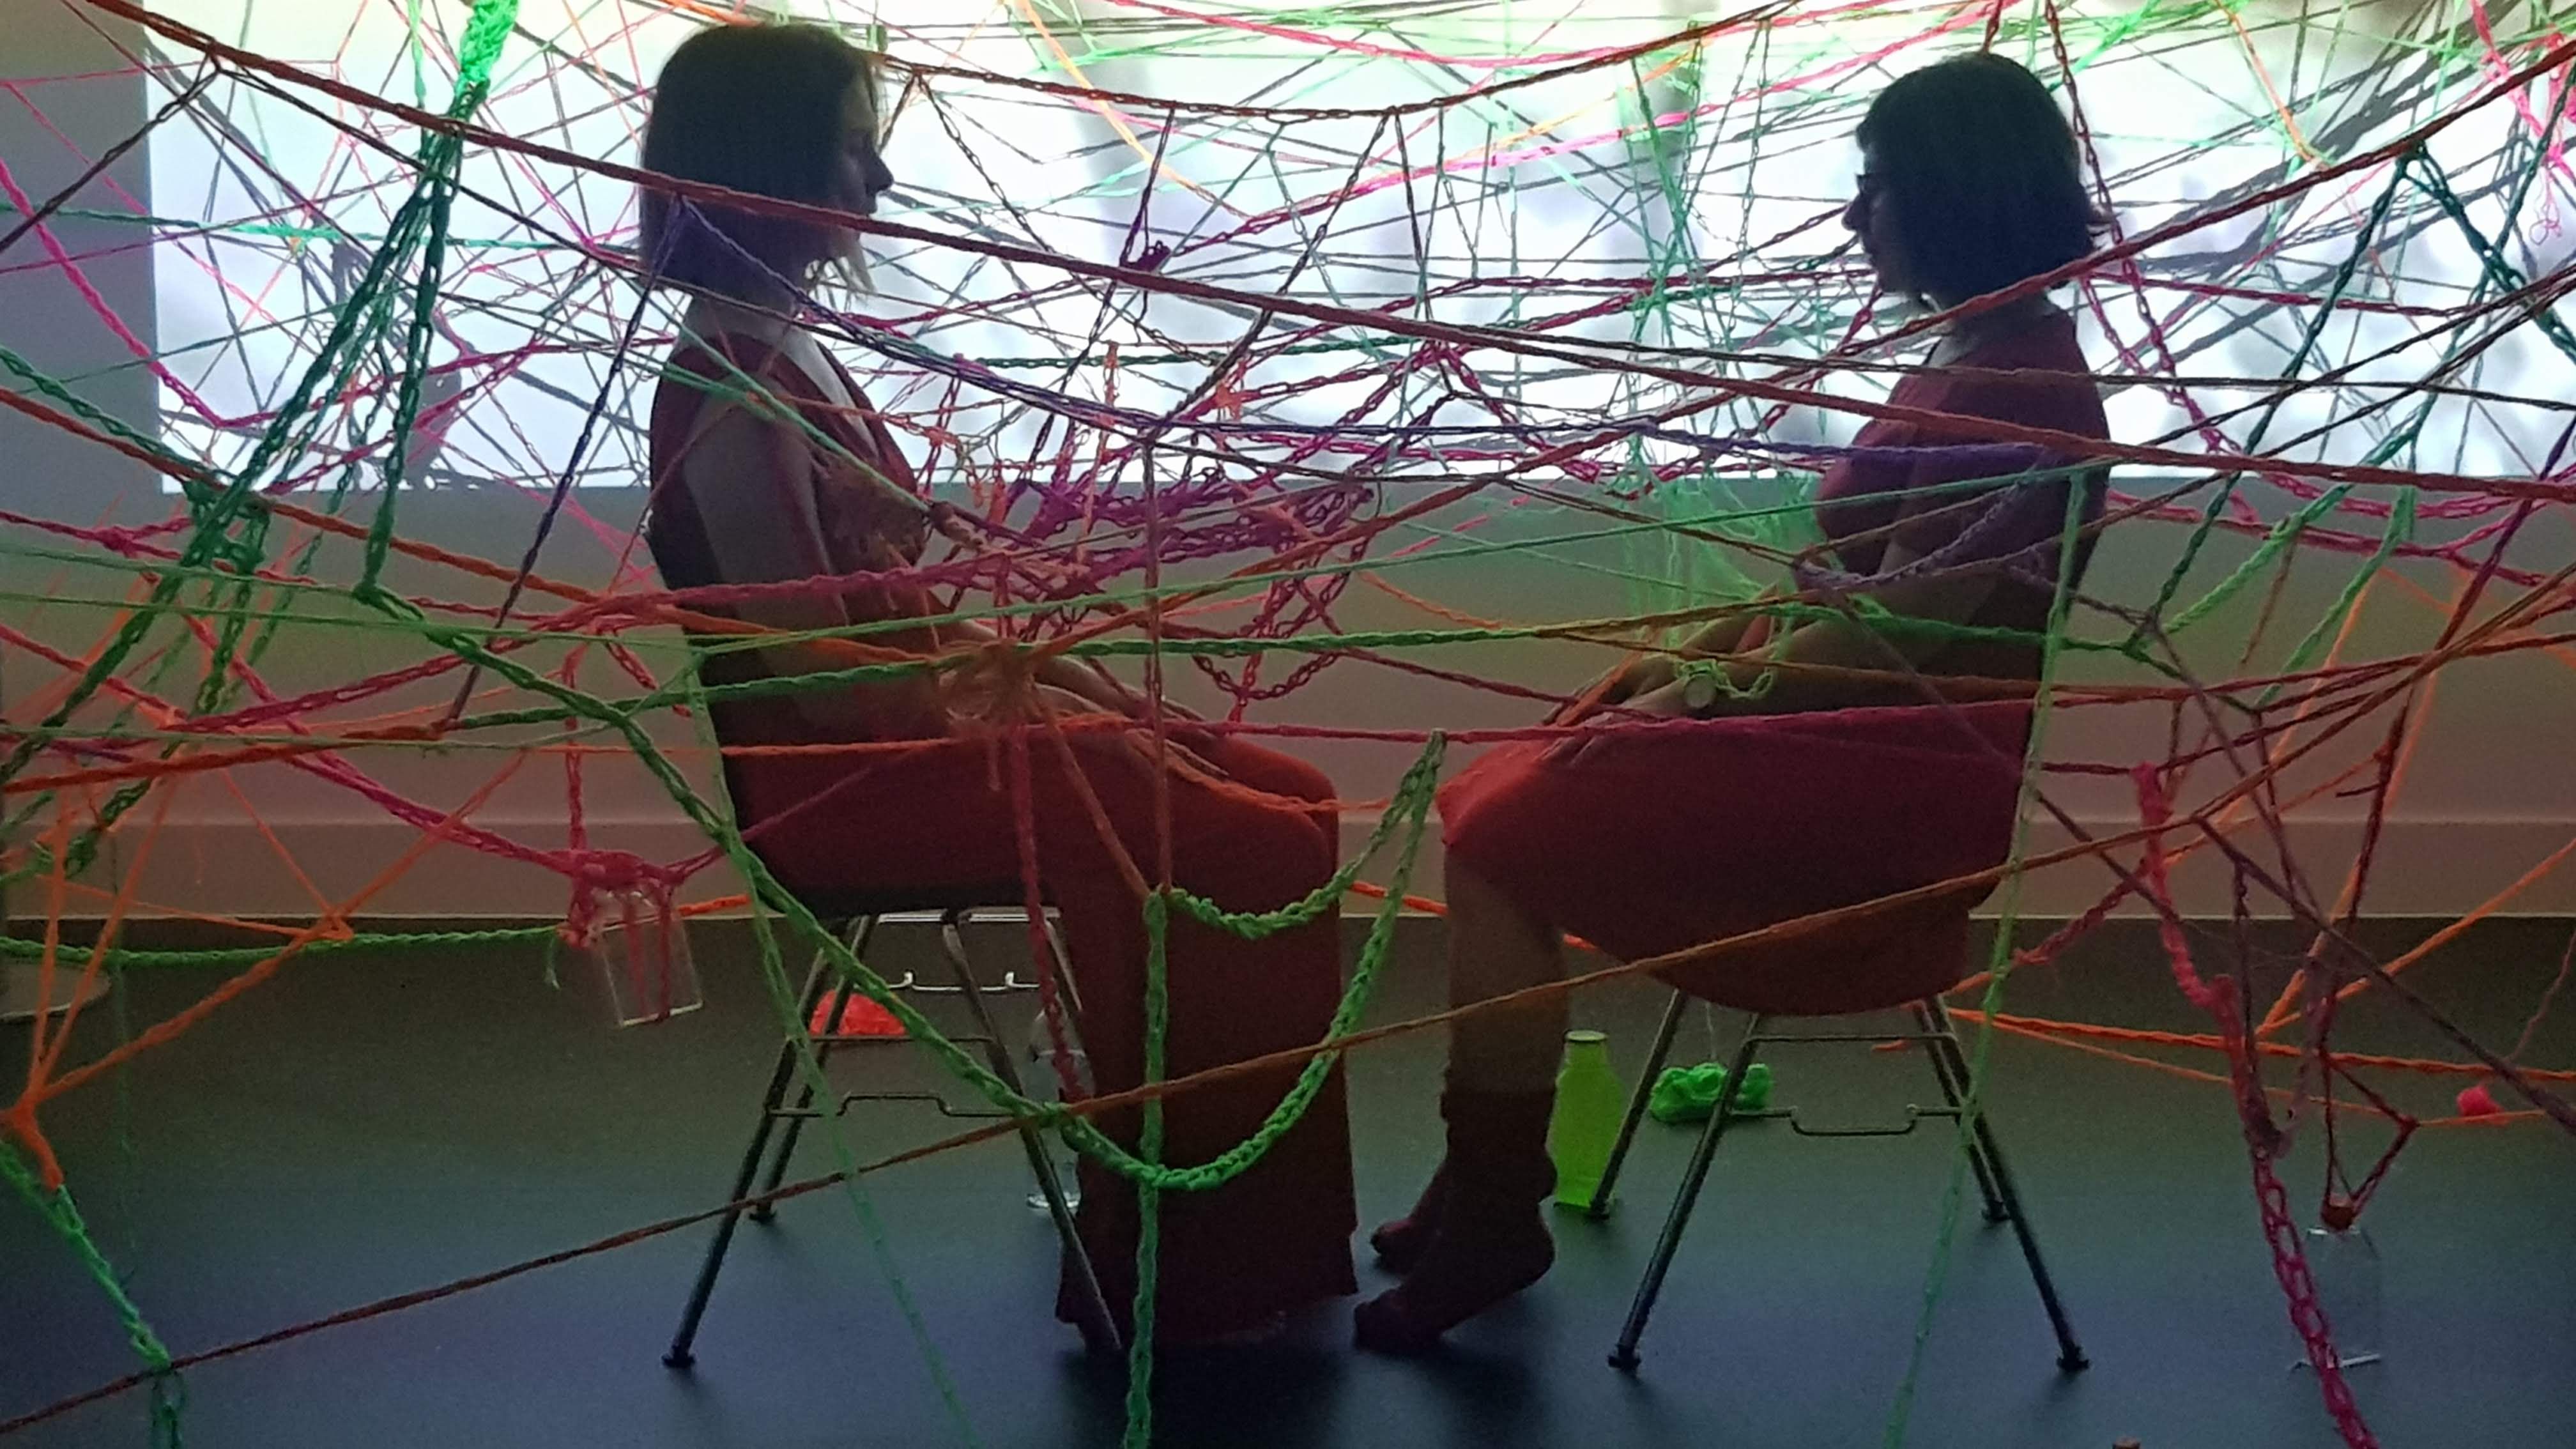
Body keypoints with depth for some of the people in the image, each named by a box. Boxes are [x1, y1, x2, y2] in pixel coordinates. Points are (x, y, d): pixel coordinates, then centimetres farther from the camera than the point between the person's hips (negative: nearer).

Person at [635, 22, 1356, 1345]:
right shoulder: (732, 393, -19)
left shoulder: (783, 353, 11)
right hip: (839, 777, -9)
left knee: (1285, 802, 2)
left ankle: (1222, 1234, 11)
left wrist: (1054, 680, 4)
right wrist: (1047, 721, -14)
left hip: (909, 730, 9)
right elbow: (817, 672, -21)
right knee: (1244, 846, -15)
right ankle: (1188, 1264, 1)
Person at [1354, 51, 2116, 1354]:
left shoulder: (2018, 381, -17)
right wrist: (1683, 658, 10)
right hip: (1850, 727, 10)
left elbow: (1893, 627, -21)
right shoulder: (1972, 360, 14)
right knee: (1499, 808, 0)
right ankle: (1487, 1182, 7)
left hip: (1909, 762, -10)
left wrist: (1696, 697, -14)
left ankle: (1490, 1217, -5)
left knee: (1509, 835, -18)